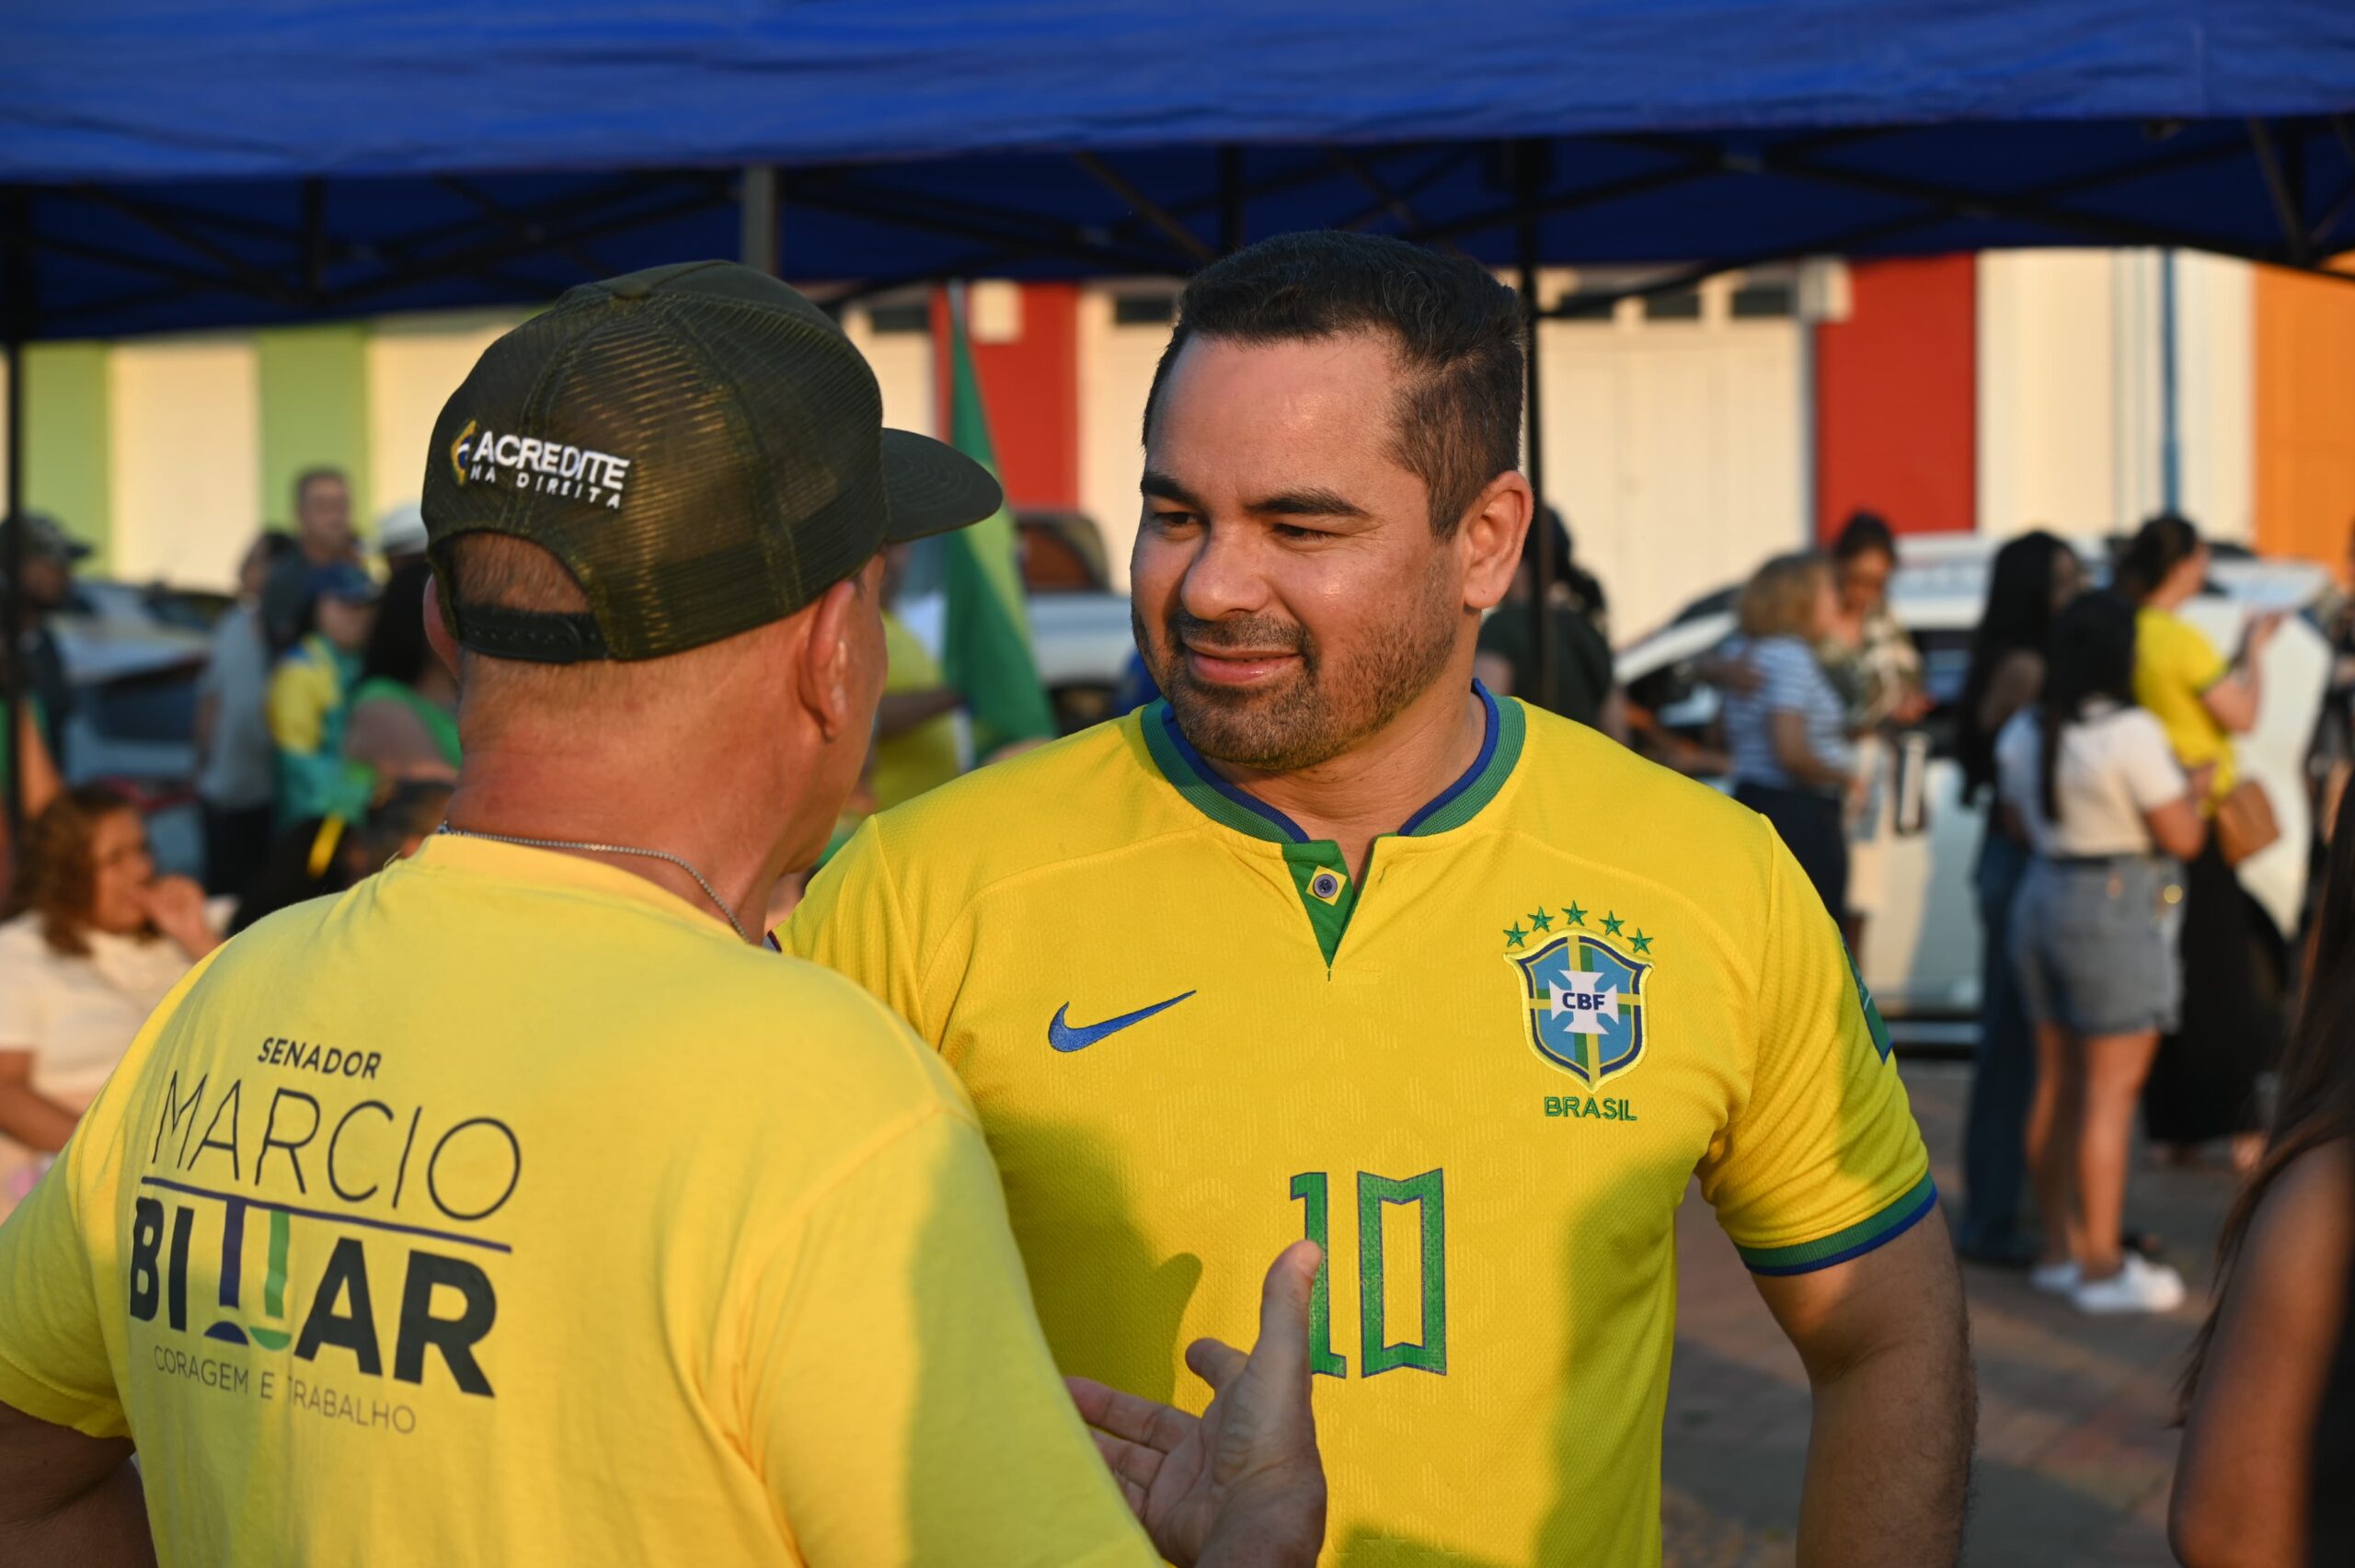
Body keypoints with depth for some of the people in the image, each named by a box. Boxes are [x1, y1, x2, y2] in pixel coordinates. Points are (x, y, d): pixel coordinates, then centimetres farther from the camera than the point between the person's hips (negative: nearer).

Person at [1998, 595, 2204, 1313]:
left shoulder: (2023, 732, 6)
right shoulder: (2131, 734, -18)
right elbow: (2182, 838, -14)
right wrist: (2191, 788, 4)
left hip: (2040, 898, 8)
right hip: (2117, 912, -8)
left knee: (2057, 1085, 13)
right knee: (2111, 1093, -4)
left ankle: (2057, 1250, 20)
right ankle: (2102, 1267, -1)